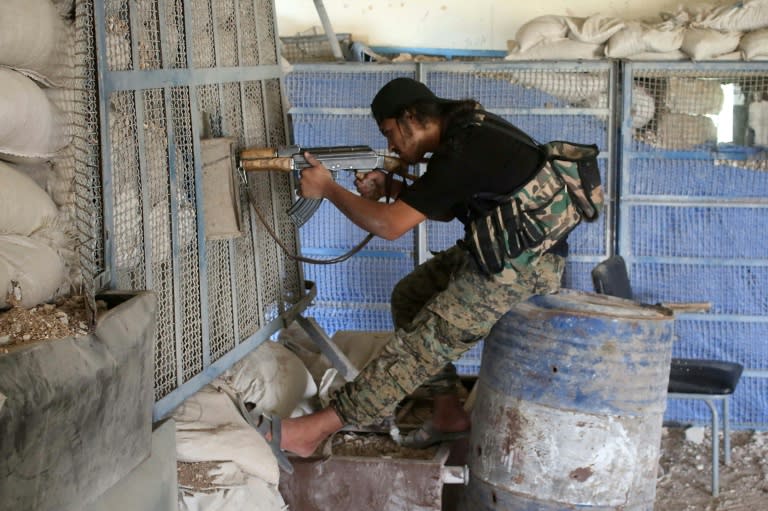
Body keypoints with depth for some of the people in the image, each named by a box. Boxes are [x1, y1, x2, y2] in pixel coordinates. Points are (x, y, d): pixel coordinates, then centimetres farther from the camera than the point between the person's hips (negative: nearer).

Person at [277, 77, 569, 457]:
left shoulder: (462, 154, -24)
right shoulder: (465, 127, 7)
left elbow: (390, 226, -22)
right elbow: (443, 209, 17)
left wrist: (328, 189, -10)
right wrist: (391, 189, 0)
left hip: (529, 265, -10)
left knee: (426, 340, -11)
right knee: (410, 297, 13)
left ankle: (321, 426, -7)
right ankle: (448, 413, 18)